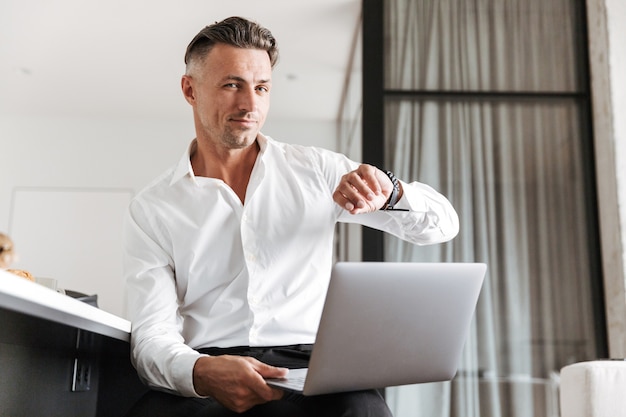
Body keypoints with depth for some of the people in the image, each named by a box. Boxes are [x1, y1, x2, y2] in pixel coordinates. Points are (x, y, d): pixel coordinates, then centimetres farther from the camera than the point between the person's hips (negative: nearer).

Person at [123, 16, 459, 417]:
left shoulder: (316, 170, 11)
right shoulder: (152, 209, 8)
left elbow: (443, 223, 12)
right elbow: (151, 338, 0)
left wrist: (390, 193, -11)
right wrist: (203, 373, -23)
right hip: (199, 381, 0)